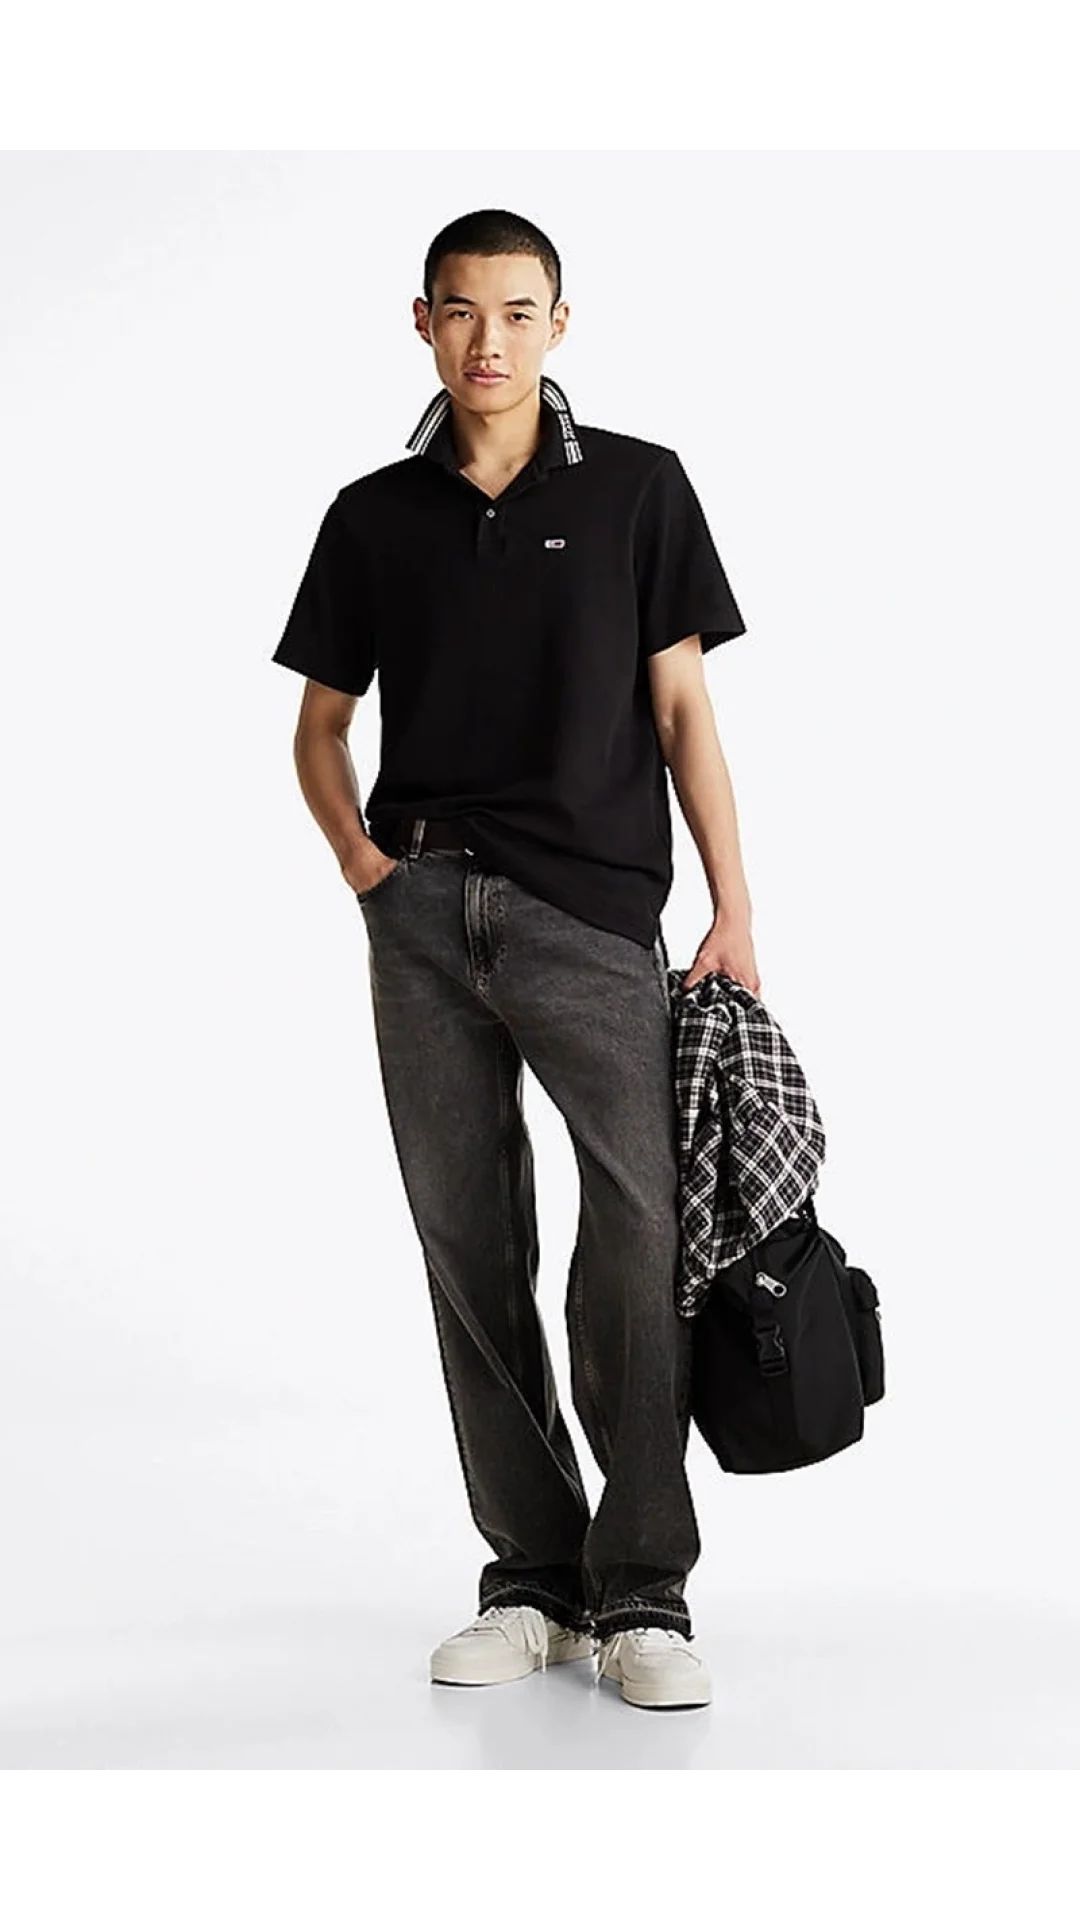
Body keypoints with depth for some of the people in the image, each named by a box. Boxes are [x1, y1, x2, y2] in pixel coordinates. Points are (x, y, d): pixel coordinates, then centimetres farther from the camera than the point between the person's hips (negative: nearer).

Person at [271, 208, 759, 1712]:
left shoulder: (637, 488, 6)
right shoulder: (374, 516, 12)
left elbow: (682, 708, 4)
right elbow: (320, 724, 19)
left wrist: (734, 908, -3)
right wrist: (363, 863, 2)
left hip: (591, 904, -3)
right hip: (425, 910, 3)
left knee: (640, 1210, -16)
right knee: (468, 1245, 5)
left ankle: (641, 1591, -8)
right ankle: (533, 1575, 15)